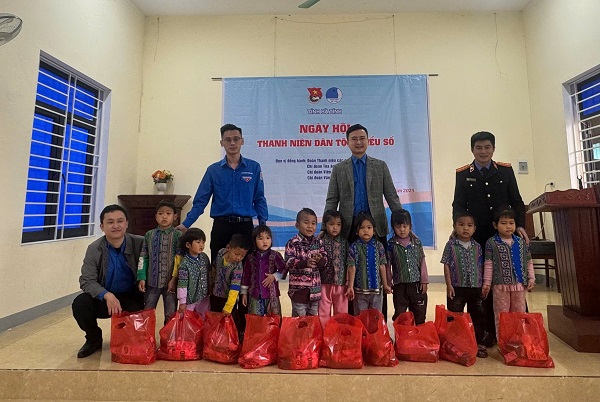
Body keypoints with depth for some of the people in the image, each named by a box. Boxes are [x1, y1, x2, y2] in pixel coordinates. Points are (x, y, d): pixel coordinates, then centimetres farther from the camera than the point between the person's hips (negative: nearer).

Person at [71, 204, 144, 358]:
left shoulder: (139, 244, -13)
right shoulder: (94, 249, -9)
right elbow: (87, 281, -14)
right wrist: (107, 295, -32)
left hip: (131, 298, -2)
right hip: (103, 298, 2)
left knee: (135, 310, -31)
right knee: (80, 304, -24)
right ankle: (94, 339, 7)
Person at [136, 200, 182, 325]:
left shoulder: (178, 235, -6)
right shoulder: (149, 234, 4)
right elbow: (143, 257, 5)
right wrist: (141, 277, -2)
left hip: (170, 281, -3)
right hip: (152, 281, 3)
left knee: (171, 315, 8)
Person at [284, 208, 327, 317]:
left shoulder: (318, 242, 4)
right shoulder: (293, 243, -11)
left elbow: (325, 260, 5)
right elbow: (288, 263, -16)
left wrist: (320, 260, -19)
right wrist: (305, 263, -30)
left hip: (315, 288, 5)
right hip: (299, 288, -4)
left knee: (314, 316, 20)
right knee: (299, 318, 9)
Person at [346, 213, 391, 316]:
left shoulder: (378, 246, -2)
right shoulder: (354, 247, -8)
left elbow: (382, 266, 2)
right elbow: (352, 268, -8)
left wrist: (385, 284, 4)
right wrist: (350, 286, -10)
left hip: (376, 288, 2)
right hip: (360, 289, -2)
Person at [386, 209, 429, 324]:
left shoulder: (417, 241, 0)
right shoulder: (391, 244, -5)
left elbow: (422, 262, 4)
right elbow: (388, 265, -1)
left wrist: (424, 281, 1)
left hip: (417, 284, 1)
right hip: (400, 285, -1)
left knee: (419, 315, 13)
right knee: (399, 315, 10)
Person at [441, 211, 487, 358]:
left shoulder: (477, 247, 3)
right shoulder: (451, 245, -6)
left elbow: (481, 266, 8)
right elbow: (446, 266, -6)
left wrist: (483, 284, 5)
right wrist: (449, 285, -9)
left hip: (476, 287, 3)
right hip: (457, 287, -3)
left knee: (478, 315, 12)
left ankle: (478, 343, 27)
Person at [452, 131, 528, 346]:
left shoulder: (506, 170, 9)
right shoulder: (463, 174, 4)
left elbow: (516, 201, 9)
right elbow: (458, 205, 0)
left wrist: (520, 226, -5)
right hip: (477, 237, -1)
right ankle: (489, 331, 15)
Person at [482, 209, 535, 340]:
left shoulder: (521, 242, 7)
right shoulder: (492, 243, -5)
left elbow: (528, 261, 13)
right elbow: (488, 264, -5)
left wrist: (531, 278, 5)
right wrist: (487, 283, -6)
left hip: (519, 284, 4)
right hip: (500, 285, -3)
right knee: (501, 314, 6)